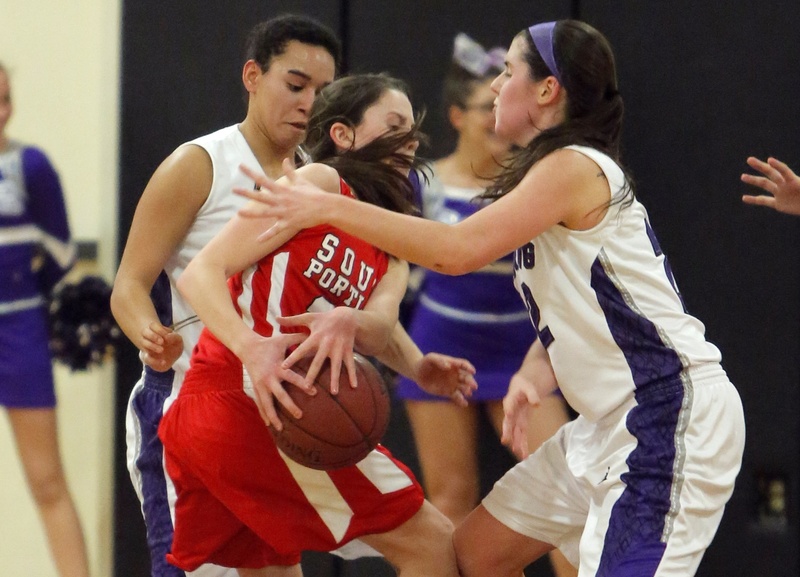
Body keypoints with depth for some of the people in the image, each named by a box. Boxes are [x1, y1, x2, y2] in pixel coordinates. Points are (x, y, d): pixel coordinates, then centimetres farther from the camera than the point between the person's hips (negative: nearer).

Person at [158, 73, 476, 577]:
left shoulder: (391, 249, 22)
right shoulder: (320, 184, -1)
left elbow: (383, 323, -2)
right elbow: (201, 273, -9)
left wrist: (349, 322, -26)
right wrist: (251, 346, -27)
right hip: (254, 408, -9)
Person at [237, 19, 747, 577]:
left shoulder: (575, 167, -15)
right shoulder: (557, 174, 16)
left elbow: (457, 250, -26)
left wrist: (329, 208, -21)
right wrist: (532, 380, -7)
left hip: (671, 414, -11)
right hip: (613, 417, 11)